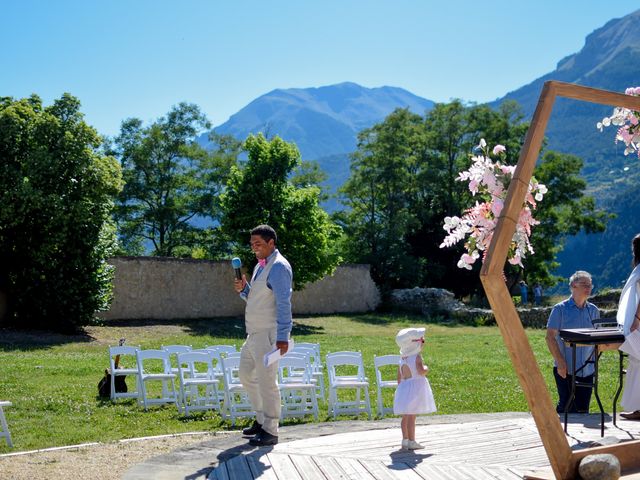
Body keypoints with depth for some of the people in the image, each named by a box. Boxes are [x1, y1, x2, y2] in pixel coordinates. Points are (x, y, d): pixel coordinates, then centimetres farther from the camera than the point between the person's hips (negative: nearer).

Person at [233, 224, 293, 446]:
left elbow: (284, 304, -21)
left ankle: (270, 431, 2)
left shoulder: (279, 267, -15)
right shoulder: (260, 265, 15)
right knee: (246, 375, 18)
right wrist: (243, 289, 4)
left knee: (267, 381, -6)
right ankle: (262, 419, 30)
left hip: (268, 334, -10)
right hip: (253, 333, 10)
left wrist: (283, 337, -26)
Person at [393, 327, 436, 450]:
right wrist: (426, 369, -6)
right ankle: (411, 442, -2)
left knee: (405, 417, 13)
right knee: (411, 416, -5)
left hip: (404, 386, 8)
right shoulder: (416, 357, -14)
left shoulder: (402, 357, 10)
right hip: (415, 387, -8)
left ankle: (405, 440, 21)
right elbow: (421, 371, -27)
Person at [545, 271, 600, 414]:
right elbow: (550, 337, -7)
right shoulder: (560, 309, -4)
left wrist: (594, 358, 4)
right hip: (565, 370, -4)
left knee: (583, 409, 6)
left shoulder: (594, 311, 10)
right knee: (566, 407, -7)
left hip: (587, 370, 4)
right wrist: (560, 362, -14)